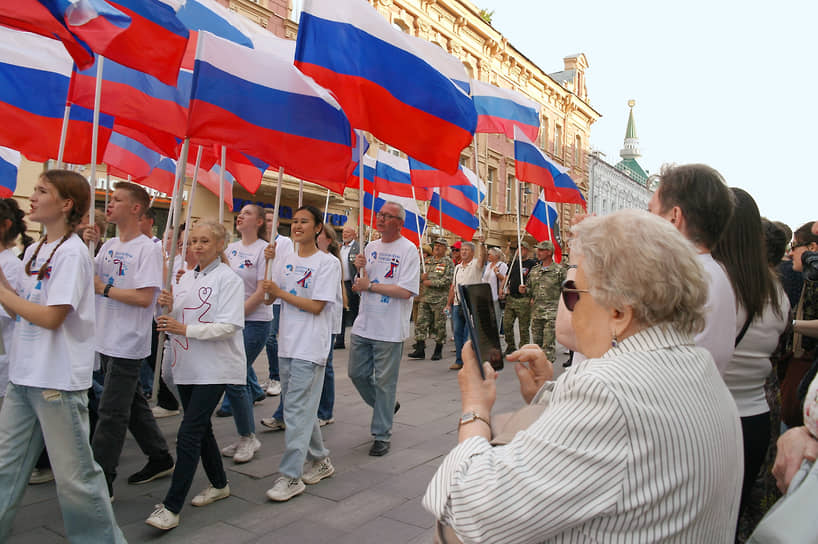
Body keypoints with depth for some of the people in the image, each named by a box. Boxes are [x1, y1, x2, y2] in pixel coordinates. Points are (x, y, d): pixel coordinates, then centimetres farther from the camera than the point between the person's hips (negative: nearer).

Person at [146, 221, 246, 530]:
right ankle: (219, 484, 34)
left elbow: (229, 326, -18)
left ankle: (171, 507, -4)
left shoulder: (228, 278, -9)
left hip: (214, 369, -8)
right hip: (187, 366, 8)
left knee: (189, 434, -10)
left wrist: (185, 329, -23)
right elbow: (174, 322, 15)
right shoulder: (187, 278, 12)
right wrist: (167, 307, -7)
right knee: (201, 428, 16)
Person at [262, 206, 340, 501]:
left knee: (297, 409, -7)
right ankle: (320, 460, 30)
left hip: (310, 346, -7)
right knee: (301, 406, 15)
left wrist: (280, 293, -11)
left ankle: (290, 476, 1)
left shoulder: (327, 262, -8)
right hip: (287, 343, 7)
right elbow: (271, 295, 13)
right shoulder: (288, 260, 12)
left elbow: (316, 306, -14)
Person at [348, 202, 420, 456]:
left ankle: (381, 435, 15)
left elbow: (406, 291, -19)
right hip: (363, 325, 7)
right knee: (357, 373, 13)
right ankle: (386, 406, 37)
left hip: (389, 330, -7)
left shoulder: (408, 250, -9)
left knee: (384, 382, 2)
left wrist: (370, 286, -13)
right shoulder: (370, 247, 12)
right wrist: (361, 269, -5)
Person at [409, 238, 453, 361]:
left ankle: (438, 350, 14)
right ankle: (420, 349, 6)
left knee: (439, 325, 2)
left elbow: (447, 280, -14)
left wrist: (430, 283, -15)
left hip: (440, 299, -5)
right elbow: (421, 276, 22)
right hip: (425, 297, 5)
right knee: (420, 323, 1)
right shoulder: (428, 261, 15)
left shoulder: (448, 262, -3)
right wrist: (421, 277, -2)